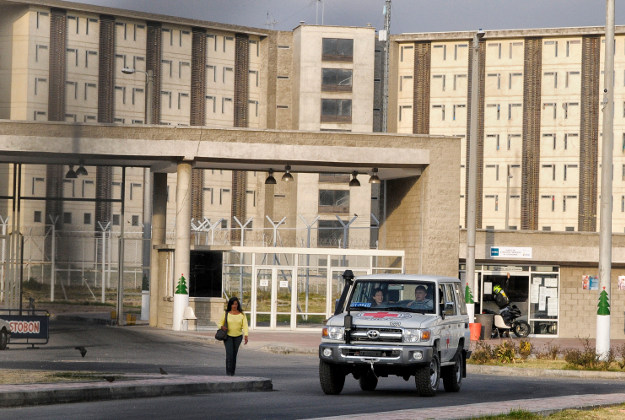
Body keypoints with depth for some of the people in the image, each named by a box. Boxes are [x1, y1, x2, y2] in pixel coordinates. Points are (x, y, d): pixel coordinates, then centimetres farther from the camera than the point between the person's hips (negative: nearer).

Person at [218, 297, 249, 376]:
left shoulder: (242, 315, -3)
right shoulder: (226, 314, -4)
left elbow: (245, 325, -10)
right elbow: (220, 323, 0)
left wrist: (246, 336, -23)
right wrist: (222, 327, -24)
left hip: (238, 337, 2)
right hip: (228, 336, -2)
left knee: (234, 354, 7)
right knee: (229, 353, -16)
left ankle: (232, 372, 22)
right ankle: (228, 372, -13)